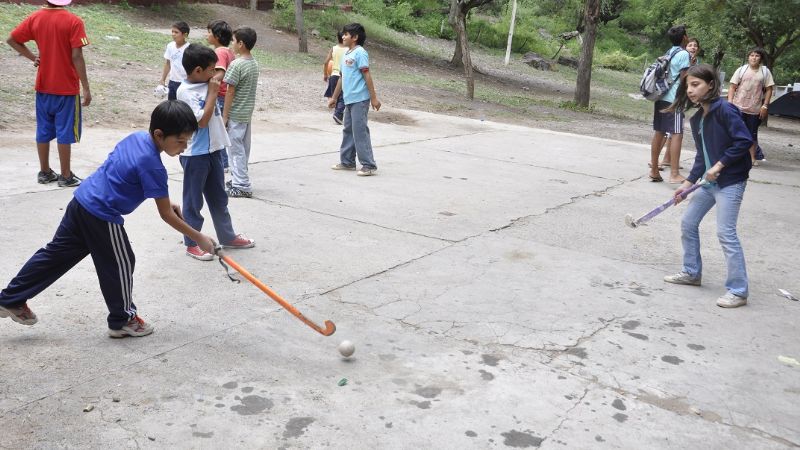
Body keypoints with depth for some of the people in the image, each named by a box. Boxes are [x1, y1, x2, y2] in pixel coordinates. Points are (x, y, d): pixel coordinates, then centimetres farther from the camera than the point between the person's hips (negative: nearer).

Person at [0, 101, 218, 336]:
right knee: (121, 265, 9)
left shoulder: (137, 137, 3)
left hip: (81, 200, 9)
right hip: (101, 216, -9)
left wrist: (163, 200, 15)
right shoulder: (152, 166, -22)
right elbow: (166, 216, -16)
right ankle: (121, 320, 25)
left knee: (56, 253, 19)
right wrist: (199, 238, -9)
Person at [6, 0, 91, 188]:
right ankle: (66, 176, 7)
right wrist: (86, 88, -13)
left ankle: (44, 172, 21)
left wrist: (33, 57, 10)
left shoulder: (35, 18, 1)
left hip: (43, 86, 5)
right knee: (64, 132, 1)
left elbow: (12, 40, 6)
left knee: (43, 131, 12)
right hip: (67, 88, -5)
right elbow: (77, 57, -17)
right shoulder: (73, 21, -14)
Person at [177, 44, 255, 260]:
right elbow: (202, 120, -22)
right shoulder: (185, 91, -17)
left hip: (213, 150, 8)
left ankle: (227, 236, 31)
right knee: (193, 201, 4)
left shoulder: (206, 85, 7)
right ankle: (192, 243, 15)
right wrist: (213, 93, -17)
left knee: (218, 197, 19)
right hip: (195, 154, -8)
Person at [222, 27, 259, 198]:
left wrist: (225, 115, -11)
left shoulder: (236, 64, -17)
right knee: (244, 148, 14)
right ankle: (239, 180, 24)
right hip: (248, 113, 8)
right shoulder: (254, 64, 8)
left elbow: (230, 91, -16)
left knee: (236, 149, -2)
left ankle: (242, 186, -1)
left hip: (236, 114, -8)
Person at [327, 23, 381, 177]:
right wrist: (334, 98, 25)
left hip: (359, 99, -9)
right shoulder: (346, 54, 15)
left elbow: (367, 76, -14)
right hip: (349, 99, 9)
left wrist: (374, 98, -17)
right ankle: (347, 162, 24)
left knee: (360, 131, -9)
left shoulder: (360, 53, -10)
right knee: (348, 130, 14)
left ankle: (369, 165, -5)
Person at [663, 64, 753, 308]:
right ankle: (692, 272, 31)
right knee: (688, 223, 14)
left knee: (725, 232, -10)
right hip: (710, 181, 9)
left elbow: (745, 140, -21)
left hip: (731, 181, -9)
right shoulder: (697, 119, 8)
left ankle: (738, 291, -1)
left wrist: (719, 165, -20)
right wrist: (688, 183, 8)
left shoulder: (724, 110, -17)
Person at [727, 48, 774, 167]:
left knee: (753, 134, 8)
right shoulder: (741, 70, 2)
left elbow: (768, 90, 3)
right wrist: (730, 103, -8)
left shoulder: (765, 71, 3)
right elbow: (732, 87, 2)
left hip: (755, 109, 1)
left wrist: (765, 106, -5)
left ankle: (752, 158, 16)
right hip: (738, 107, -1)